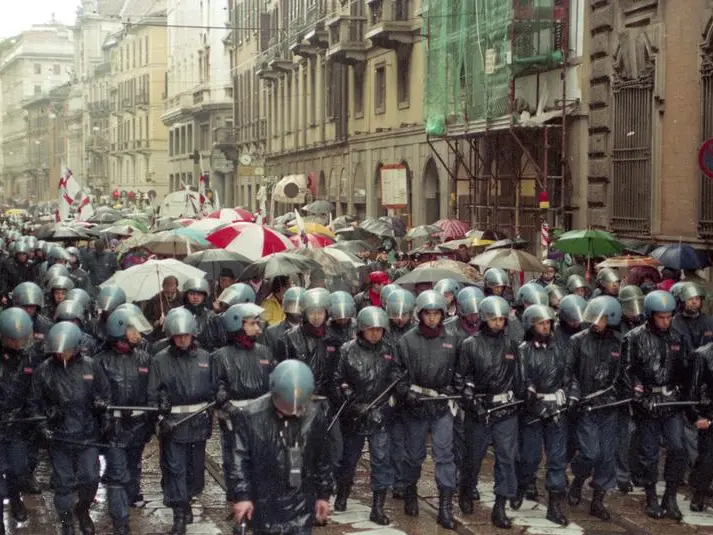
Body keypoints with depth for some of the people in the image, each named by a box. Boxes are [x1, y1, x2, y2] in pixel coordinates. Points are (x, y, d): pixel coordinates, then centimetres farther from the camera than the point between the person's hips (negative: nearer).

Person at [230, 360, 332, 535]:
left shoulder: (316, 415, -4)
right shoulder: (250, 416, -13)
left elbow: (323, 459, 7)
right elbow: (240, 460, -7)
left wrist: (323, 494, 9)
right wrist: (242, 495, -13)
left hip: (301, 504, 2)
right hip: (265, 504, -1)